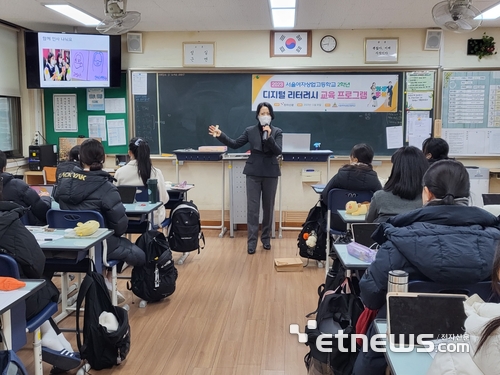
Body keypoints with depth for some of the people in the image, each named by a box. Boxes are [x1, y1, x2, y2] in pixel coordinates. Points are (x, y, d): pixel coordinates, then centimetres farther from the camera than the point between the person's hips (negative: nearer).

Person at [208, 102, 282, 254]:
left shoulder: (277, 132, 1)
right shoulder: (250, 131, 3)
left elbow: (278, 151, -11)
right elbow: (234, 144, 3)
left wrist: (269, 136, -24)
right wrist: (220, 135, -9)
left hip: (270, 173, 0)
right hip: (254, 172, 0)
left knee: (268, 207, 9)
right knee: (252, 208, -2)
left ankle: (266, 238, 22)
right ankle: (252, 241, 3)